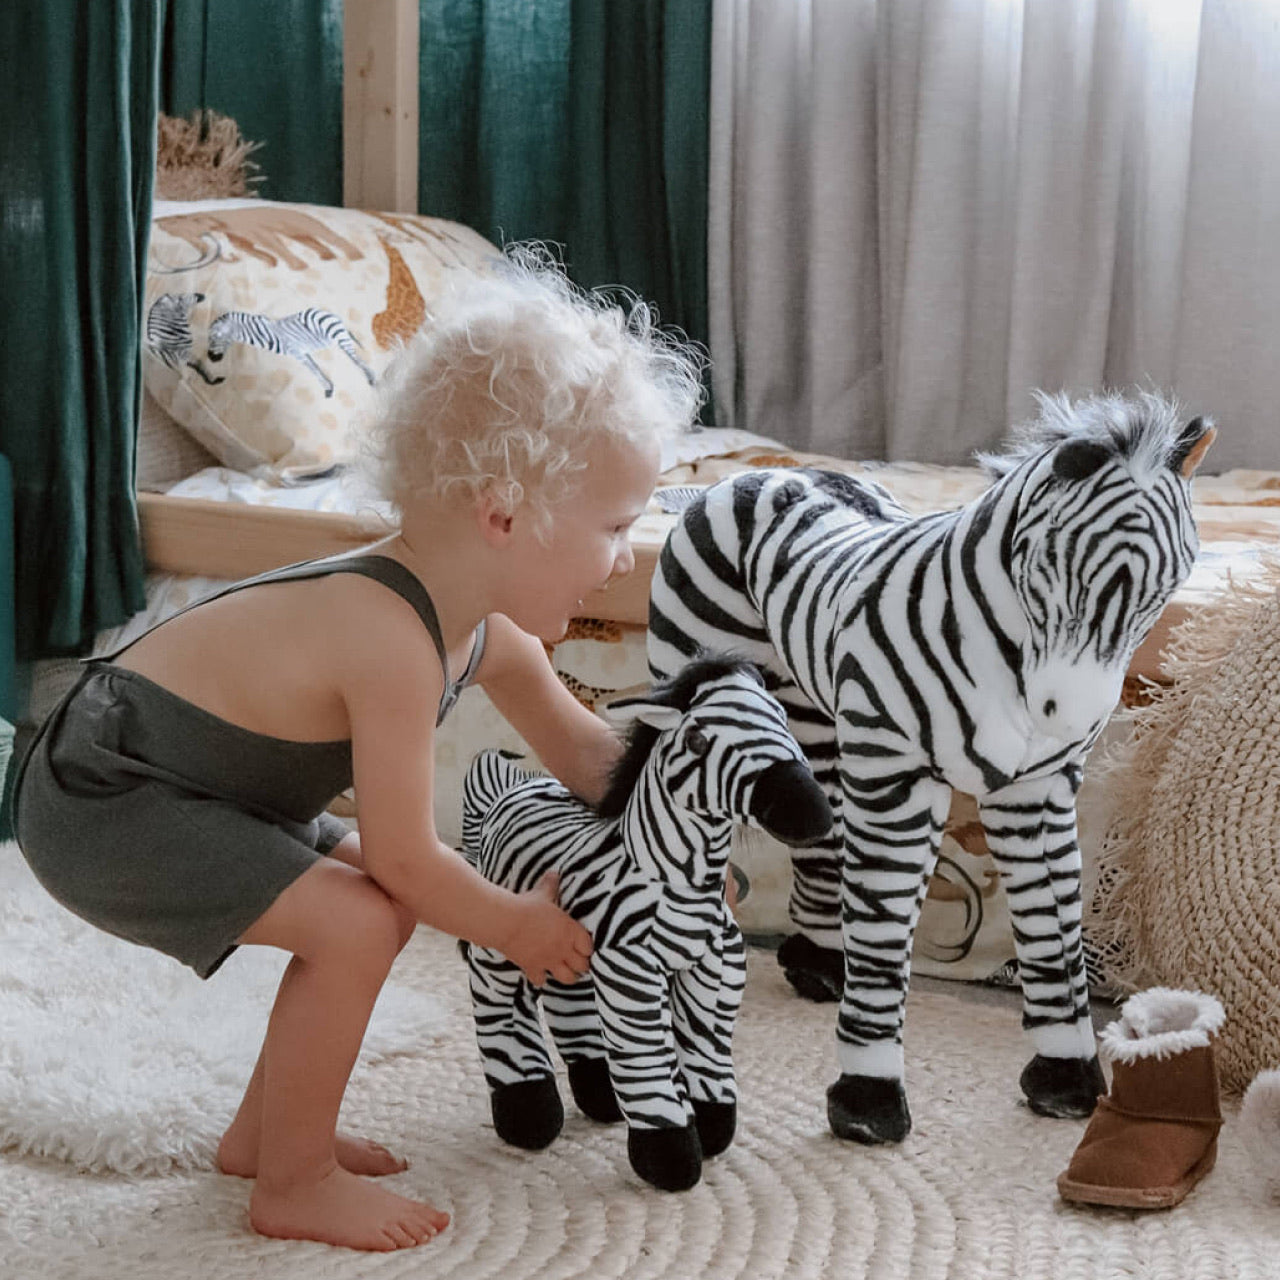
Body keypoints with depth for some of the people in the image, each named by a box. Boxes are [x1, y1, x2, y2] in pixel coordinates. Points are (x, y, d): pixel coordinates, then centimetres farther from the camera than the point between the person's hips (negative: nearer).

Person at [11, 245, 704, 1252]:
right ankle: (293, 1185, 1)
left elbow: (586, 752, 14)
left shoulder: (486, 631, -1)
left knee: (387, 898, 15)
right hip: (100, 802, -10)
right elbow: (407, 858, -23)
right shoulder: (396, 646, -31)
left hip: (180, 778, 10)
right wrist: (516, 926, -8)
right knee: (356, 923, -18)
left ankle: (265, 1132, 28)